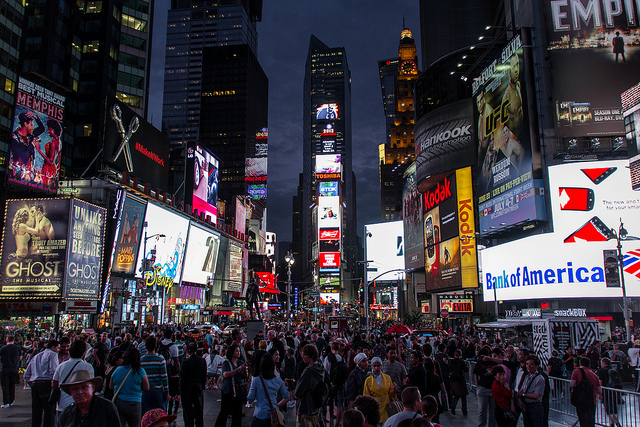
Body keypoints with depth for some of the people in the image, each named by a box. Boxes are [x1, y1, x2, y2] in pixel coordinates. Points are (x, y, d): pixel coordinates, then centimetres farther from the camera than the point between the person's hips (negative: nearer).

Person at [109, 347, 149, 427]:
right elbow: (146, 388, -6)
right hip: (134, 404, -2)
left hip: (118, 403, 3)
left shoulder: (118, 370, -2)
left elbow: (111, 387, 10)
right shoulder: (140, 371, -11)